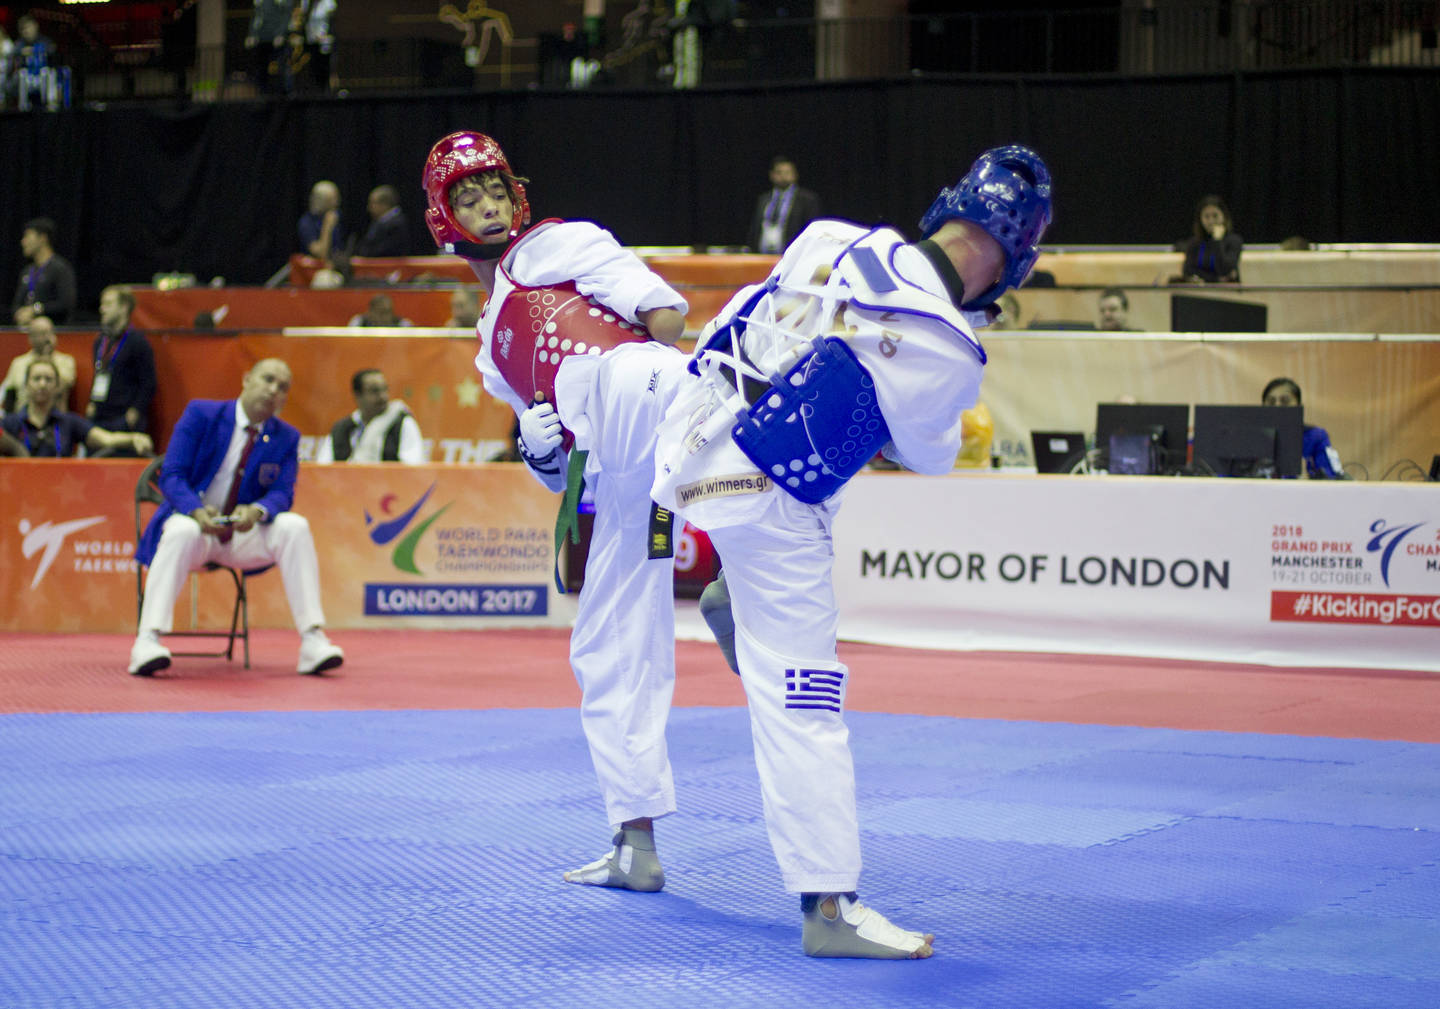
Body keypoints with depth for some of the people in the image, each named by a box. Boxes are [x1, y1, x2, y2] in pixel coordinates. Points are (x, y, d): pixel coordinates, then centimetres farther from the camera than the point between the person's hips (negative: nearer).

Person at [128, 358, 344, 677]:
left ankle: (313, 642, -28)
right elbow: (171, 475, -9)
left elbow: (282, 494, -3)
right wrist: (197, 511, -30)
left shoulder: (286, 438, 7)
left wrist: (256, 511, -28)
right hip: (193, 520, -3)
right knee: (182, 532, -38)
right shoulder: (201, 414, -3)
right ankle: (147, 644, -46)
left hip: (245, 535, 3)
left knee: (295, 527, -24)